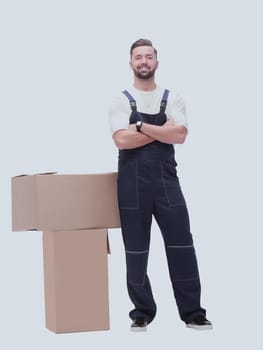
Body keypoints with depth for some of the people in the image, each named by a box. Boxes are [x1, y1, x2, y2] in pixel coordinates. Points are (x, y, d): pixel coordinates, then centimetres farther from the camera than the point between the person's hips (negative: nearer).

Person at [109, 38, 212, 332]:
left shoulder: (173, 99, 8)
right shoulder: (121, 101, 3)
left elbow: (180, 135, -8)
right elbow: (122, 140, -13)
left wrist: (141, 126, -11)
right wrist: (162, 129, -9)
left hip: (166, 179, 1)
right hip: (132, 182, -1)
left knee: (181, 244, -1)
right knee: (136, 249, 5)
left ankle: (192, 312, 8)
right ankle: (142, 313, 16)